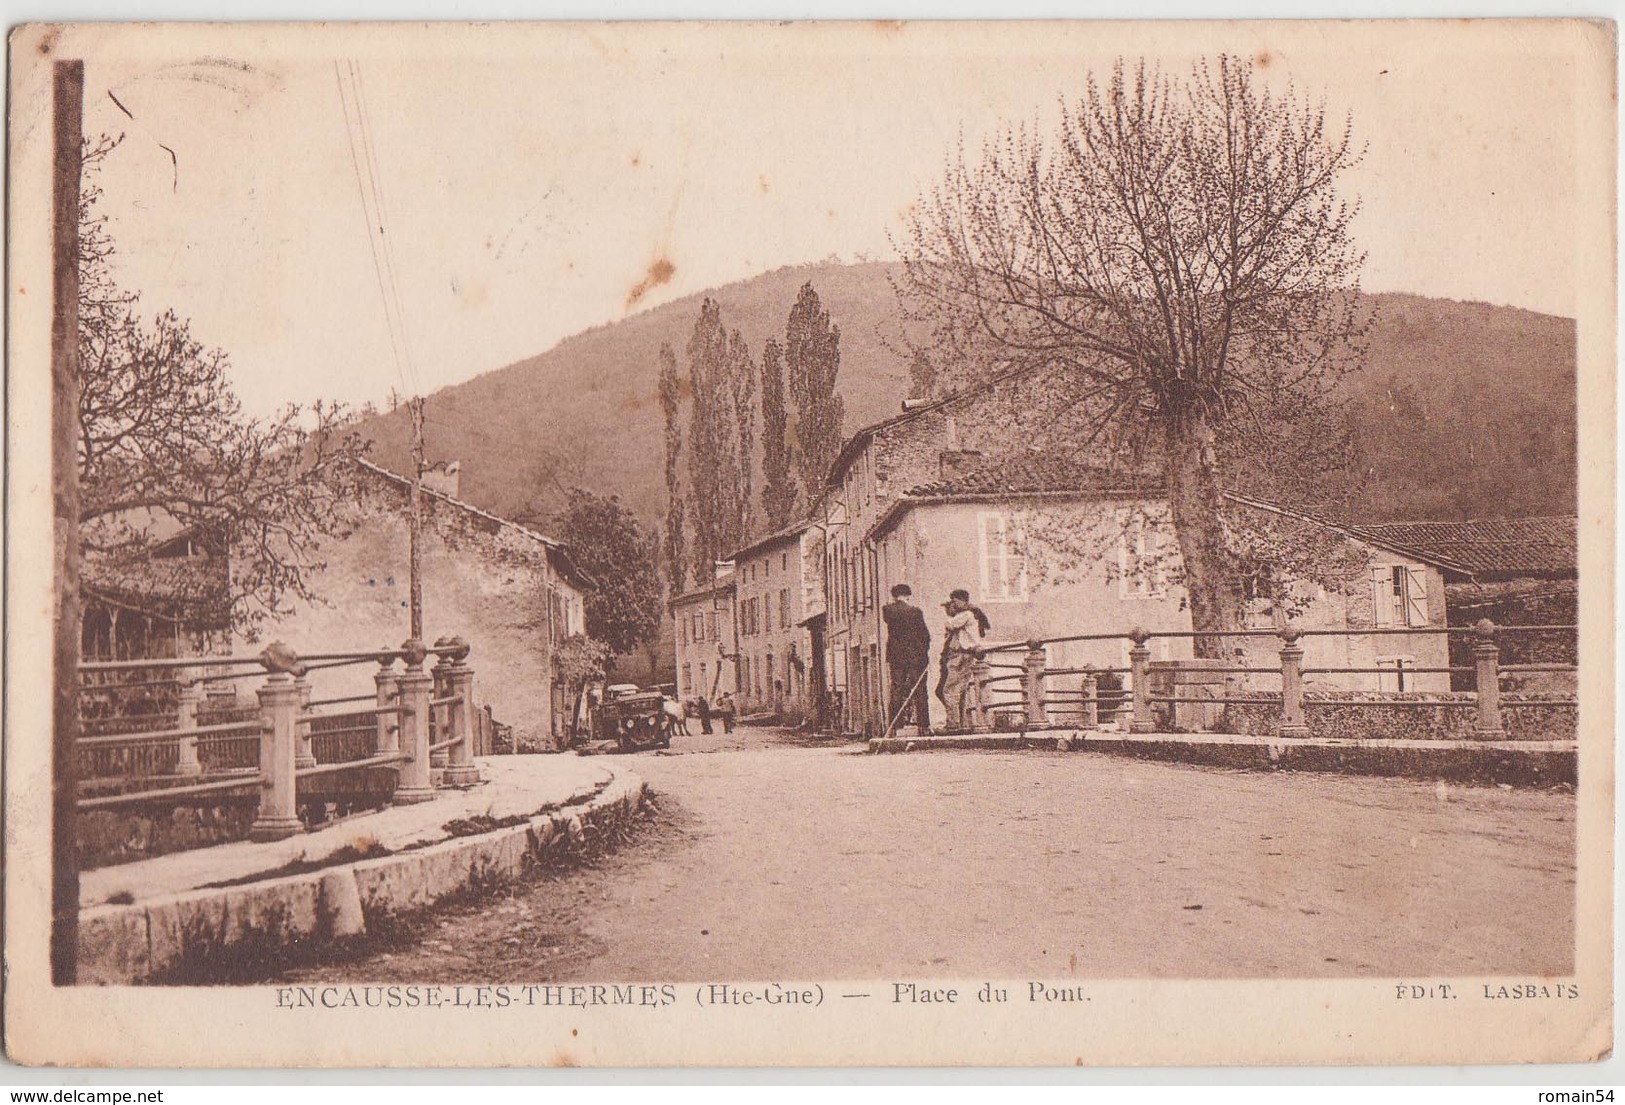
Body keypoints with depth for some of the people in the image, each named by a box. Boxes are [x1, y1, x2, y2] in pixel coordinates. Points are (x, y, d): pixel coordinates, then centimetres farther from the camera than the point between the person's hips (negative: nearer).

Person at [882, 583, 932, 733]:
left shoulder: (887, 609, -2)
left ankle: (896, 726, 2)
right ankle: (924, 725, 2)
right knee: (919, 691, 4)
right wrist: (925, 652, 8)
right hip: (916, 655, -2)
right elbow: (924, 634, -4)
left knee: (896, 691, 5)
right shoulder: (916, 611, -8)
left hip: (896, 655, 2)